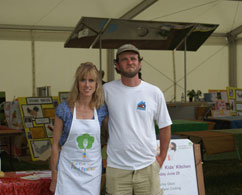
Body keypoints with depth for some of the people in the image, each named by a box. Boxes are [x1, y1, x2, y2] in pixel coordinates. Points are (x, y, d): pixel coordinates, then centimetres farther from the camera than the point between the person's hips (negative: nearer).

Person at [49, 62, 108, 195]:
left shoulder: (101, 110, 0)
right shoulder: (64, 109, -7)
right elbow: (56, 145, -2)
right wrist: (54, 178, -1)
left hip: (93, 171, 2)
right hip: (68, 171, -2)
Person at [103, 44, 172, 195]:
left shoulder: (155, 93, 1)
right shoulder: (107, 90, -2)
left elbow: (165, 126, 10)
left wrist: (162, 157, 8)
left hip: (147, 167, 1)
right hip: (117, 167, -1)